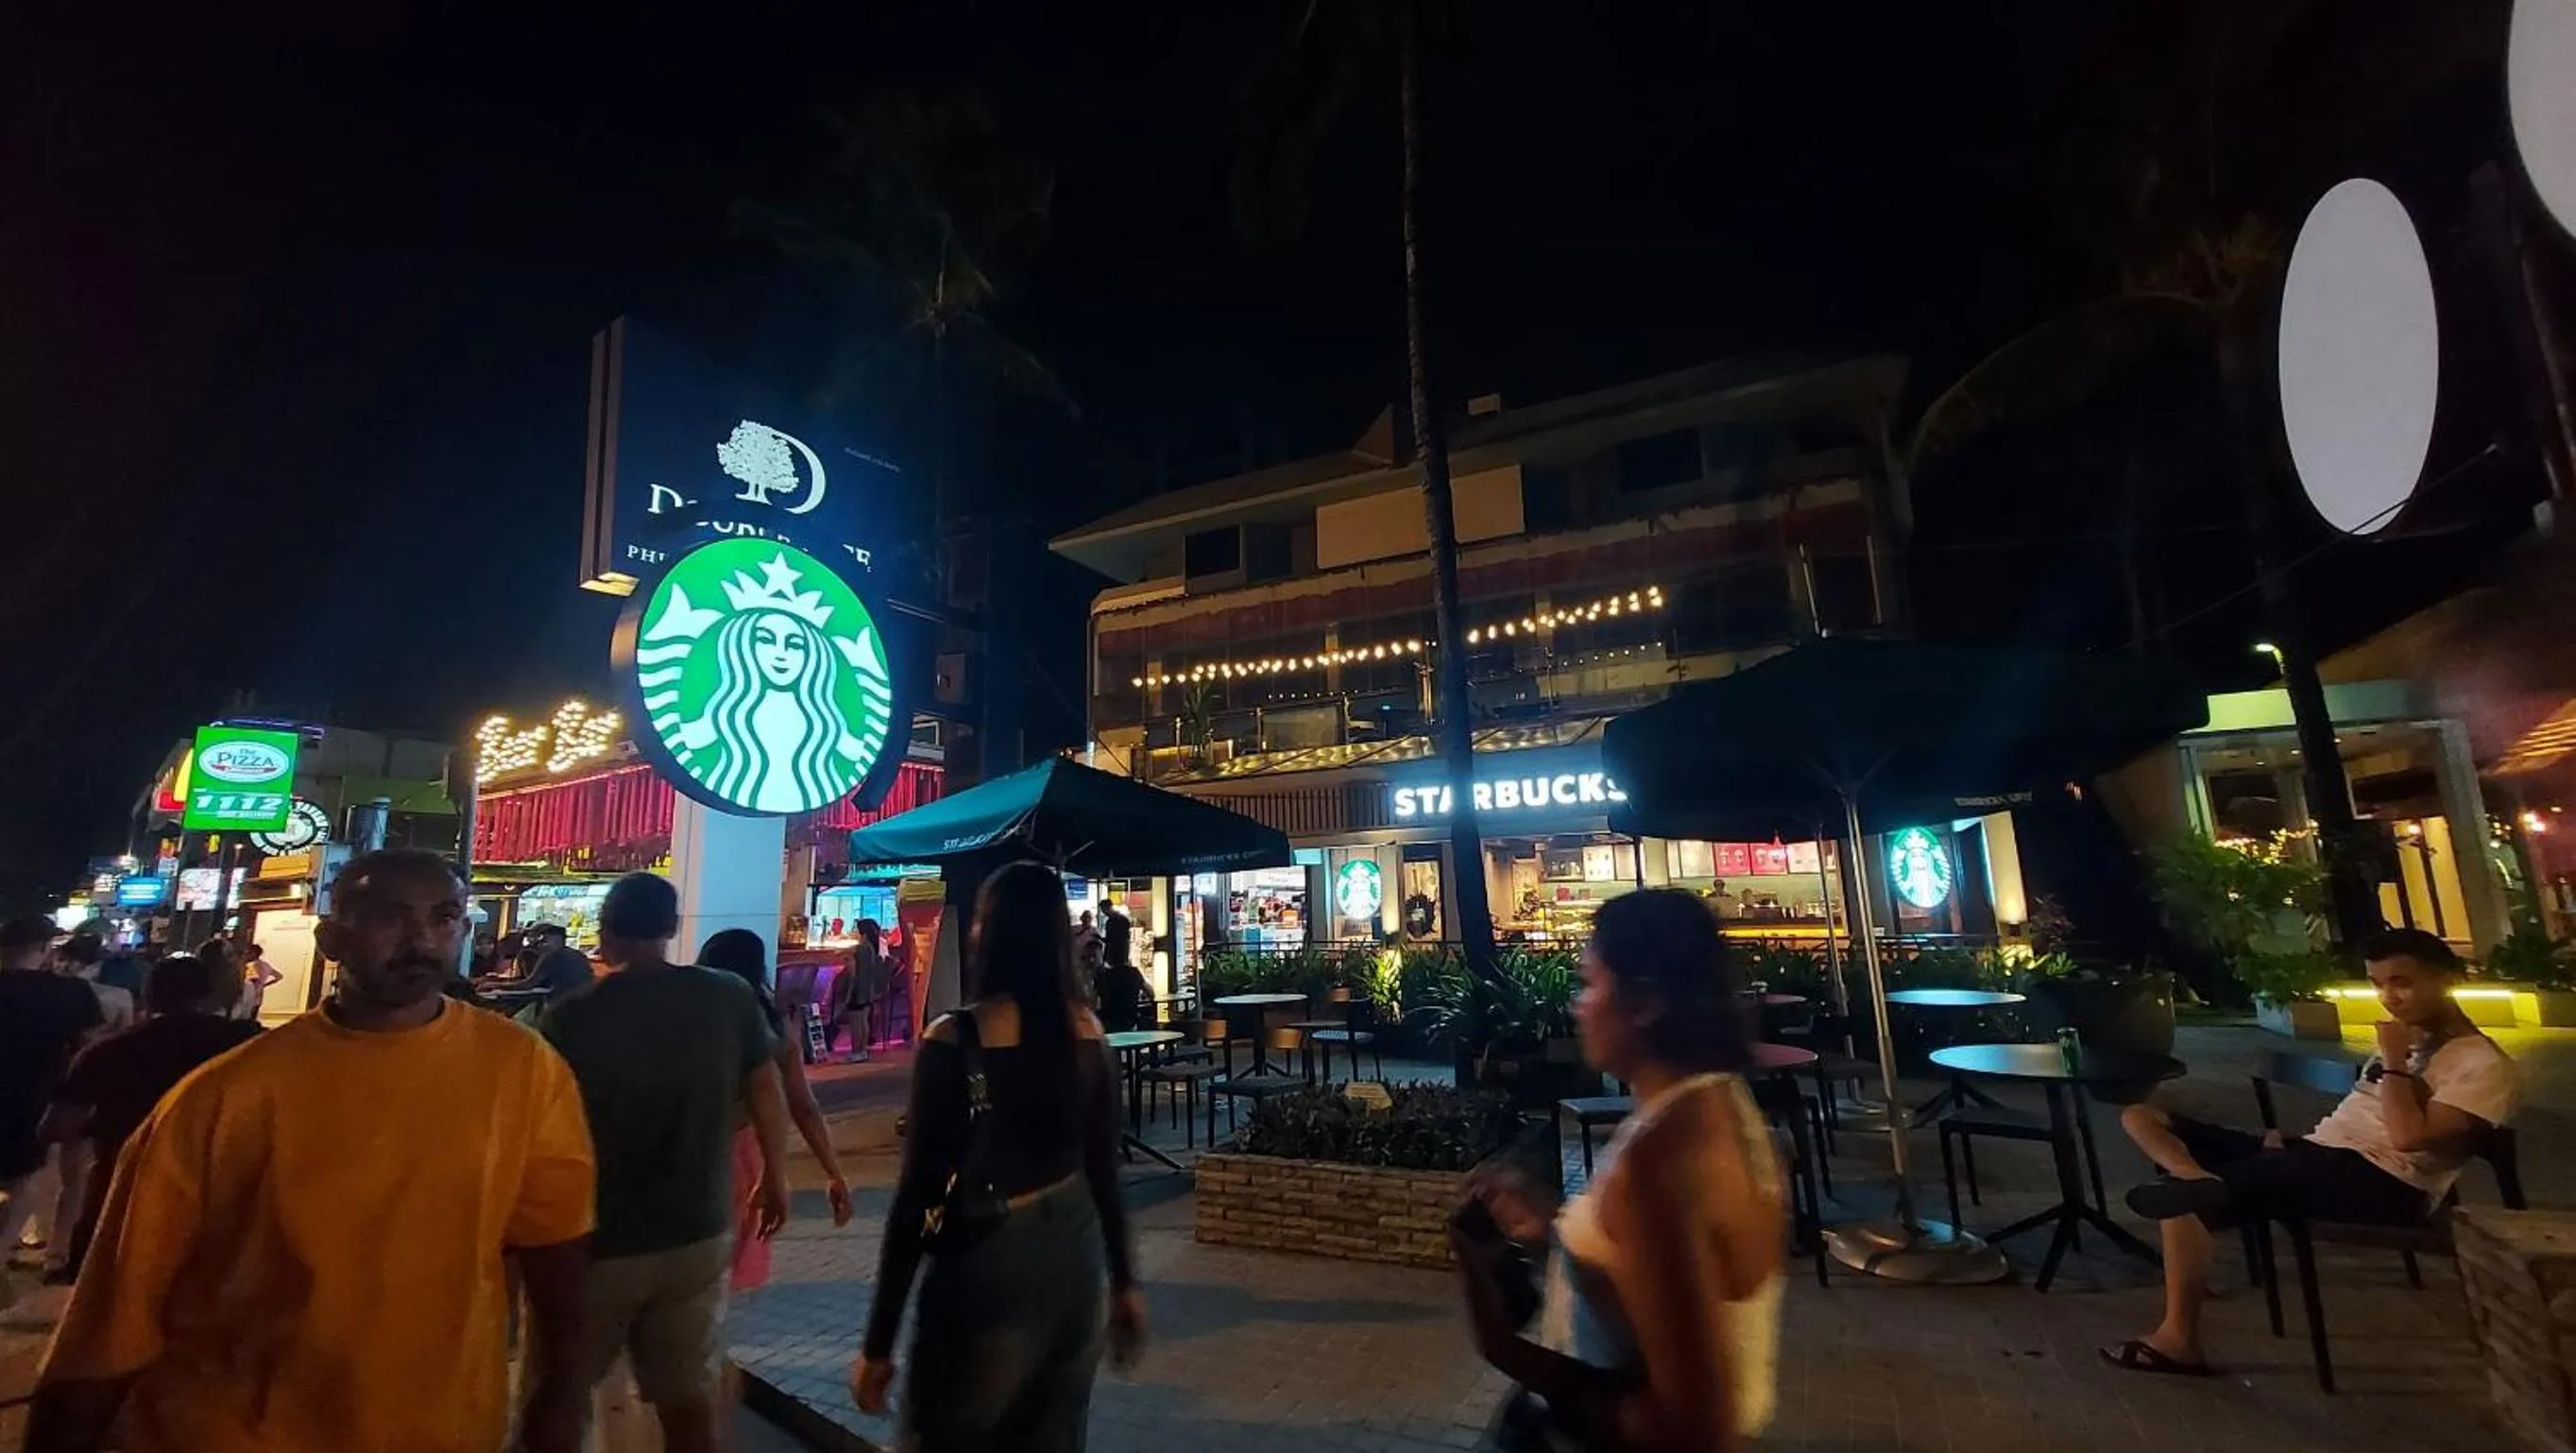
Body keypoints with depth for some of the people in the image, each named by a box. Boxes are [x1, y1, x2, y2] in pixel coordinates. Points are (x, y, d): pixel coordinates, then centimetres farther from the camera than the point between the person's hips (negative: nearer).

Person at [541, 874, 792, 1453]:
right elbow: (765, 1090, 1)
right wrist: (775, 1178, 14)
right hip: (698, 1232, 2)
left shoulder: (569, 1016, -13)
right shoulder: (729, 998, -7)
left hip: (596, 1239, -1)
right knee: (691, 1394, 14)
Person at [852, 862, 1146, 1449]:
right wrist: (1124, 1282, 16)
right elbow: (1104, 1170, 5)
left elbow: (918, 1193, -14)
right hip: (1074, 1255, 5)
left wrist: (878, 1342, -4)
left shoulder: (953, 1039, -17)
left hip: (989, 1269, -5)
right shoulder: (1088, 1030, -3)